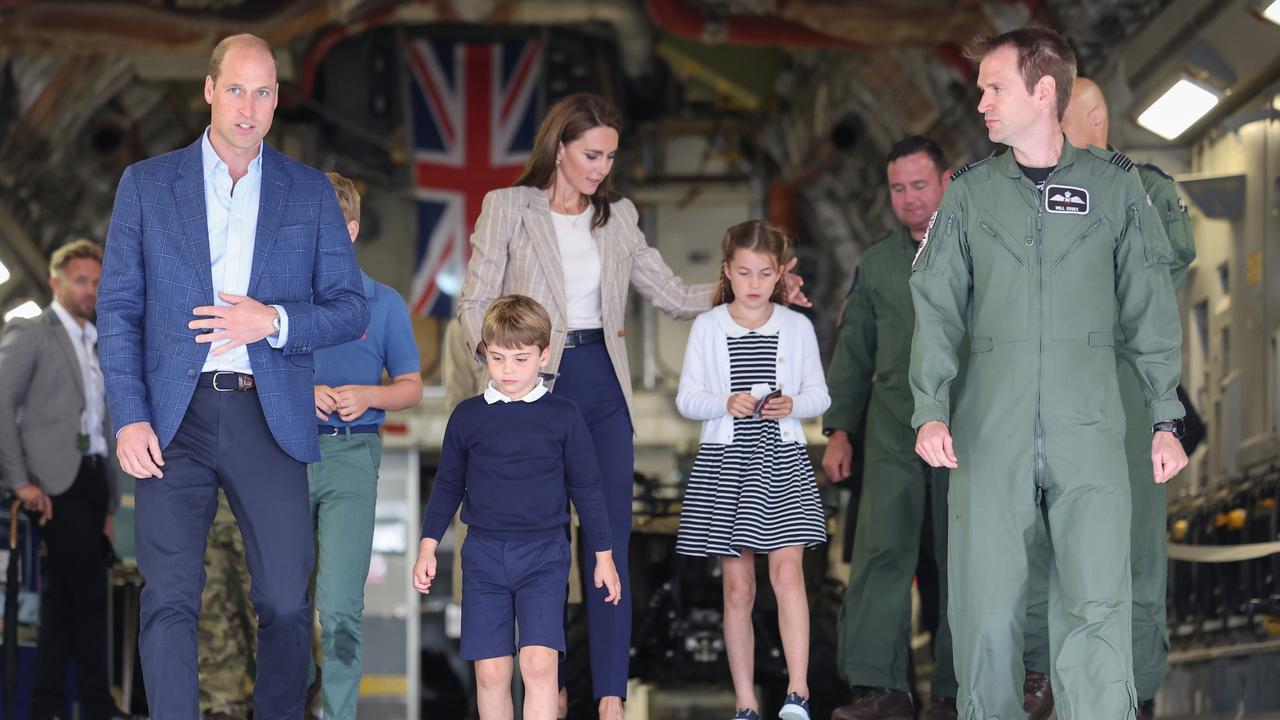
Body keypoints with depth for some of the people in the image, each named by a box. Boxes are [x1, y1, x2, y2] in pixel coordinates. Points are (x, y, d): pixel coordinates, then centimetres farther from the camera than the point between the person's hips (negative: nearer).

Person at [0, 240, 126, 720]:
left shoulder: (95, 347, 21)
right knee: (89, 594, -13)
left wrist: (109, 504, 14)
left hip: (92, 481, 7)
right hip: (57, 482, -7)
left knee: (62, 601, 7)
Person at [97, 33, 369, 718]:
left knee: (286, 602, 0)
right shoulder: (146, 184, 8)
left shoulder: (310, 192, 10)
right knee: (169, 602, -6)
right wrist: (129, 417, -6)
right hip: (173, 420, -1)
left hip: (270, 419, 1)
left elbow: (350, 308, 8)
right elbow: (118, 308, 6)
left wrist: (274, 321, -11)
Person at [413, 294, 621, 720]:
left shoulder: (563, 417, 1)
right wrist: (428, 547, 11)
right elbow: (448, 486, 14)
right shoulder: (468, 416, 5)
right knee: (491, 671, 0)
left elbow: (586, 489, 8)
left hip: (544, 555, -2)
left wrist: (603, 556, 9)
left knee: (539, 664, -16)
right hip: (483, 556, 2)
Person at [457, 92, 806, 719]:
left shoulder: (617, 217, 12)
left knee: (611, 545, -3)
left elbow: (672, 295, 14)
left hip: (602, 387, 3)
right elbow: (475, 304, -1)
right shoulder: (507, 208, 0)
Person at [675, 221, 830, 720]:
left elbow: (820, 394, 8)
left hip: (782, 460, 0)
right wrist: (726, 404, -15)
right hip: (724, 460, 0)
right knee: (737, 586, 3)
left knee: (787, 569, -16)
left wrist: (792, 404, -13)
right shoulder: (708, 327, 4)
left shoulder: (797, 327, 6)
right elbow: (687, 398, 3)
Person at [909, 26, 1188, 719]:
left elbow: (1151, 310, 7)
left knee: (1097, 612, -8)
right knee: (986, 609, 2)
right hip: (989, 434, 2)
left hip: (1089, 434, -1)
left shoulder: (1115, 184, 6)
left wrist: (1166, 419, 3)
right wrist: (931, 412, -8)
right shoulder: (969, 192, 9)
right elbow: (937, 309, 5)